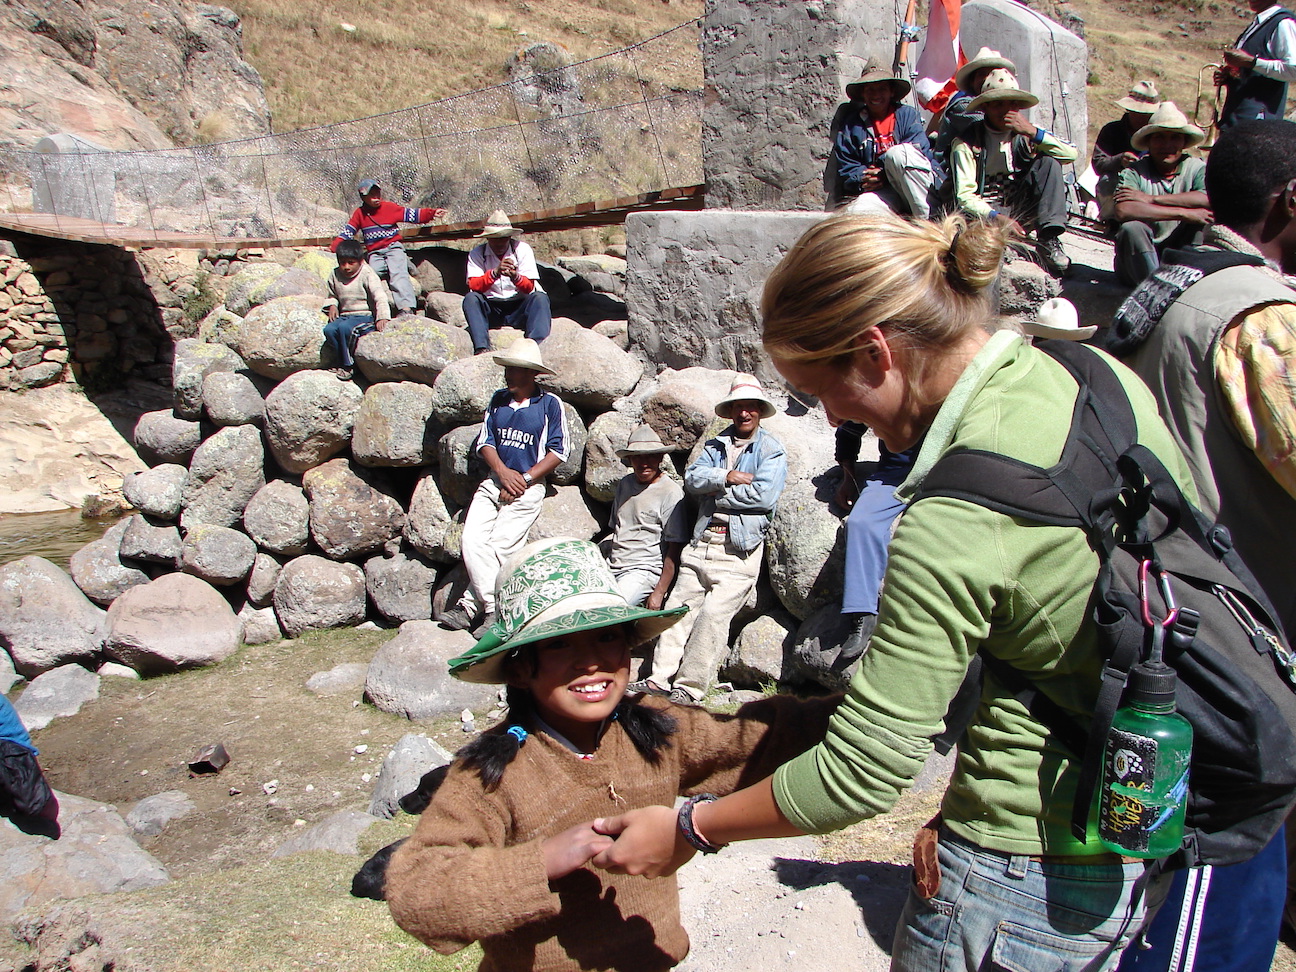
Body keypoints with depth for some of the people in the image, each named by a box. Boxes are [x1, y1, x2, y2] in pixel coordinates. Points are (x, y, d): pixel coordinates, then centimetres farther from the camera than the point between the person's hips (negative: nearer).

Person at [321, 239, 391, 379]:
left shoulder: (367, 274, -6)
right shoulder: (335, 275, 9)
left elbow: (380, 296, -15)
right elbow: (332, 296, 25)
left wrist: (382, 317, -27)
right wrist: (332, 306, 3)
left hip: (365, 316, -5)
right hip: (345, 315, 5)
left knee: (345, 327, -34)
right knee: (329, 329, -26)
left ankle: (347, 365, -18)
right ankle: (343, 361, -10)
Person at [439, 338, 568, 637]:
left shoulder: (549, 404, -1)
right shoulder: (498, 400, 14)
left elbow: (558, 451, -2)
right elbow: (485, 441, 13)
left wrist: (524, 478, -9)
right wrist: (503, 472, -6)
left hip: (527, 488, -5)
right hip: (493, 482, 5)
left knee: (500, 547, -16)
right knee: (472, 541, -14)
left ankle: (471, 605, -4)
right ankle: (494, 610, -12)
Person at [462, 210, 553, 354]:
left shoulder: (522, 249, -1)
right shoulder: (477, 254, -1)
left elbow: (529, 288, -8)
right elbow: (474, 286, -15)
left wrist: (515, 277, -32)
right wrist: (495, 272, -33)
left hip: (519, 308, 0)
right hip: (491, 310, 0)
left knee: (540, 298, -27)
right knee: (470, 298, -26)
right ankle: (482, 348, -38)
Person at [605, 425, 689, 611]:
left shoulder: (670, 492, -6)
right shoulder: (624, 485, 15)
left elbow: (674, 548, -8)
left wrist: (659, 593, -11)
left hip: (644, 570, -7)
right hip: (612, 568, 7)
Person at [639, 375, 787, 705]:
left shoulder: (772, 451, 3)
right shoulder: (715, 446, 18)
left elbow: (763, 495, -12)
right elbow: (692, 478, 2)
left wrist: (716, 492, -5)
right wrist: (728, 476, -13)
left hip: (739, 550, -5)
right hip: (701, 544, 5)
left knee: (714, 614, -12)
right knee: (679, 608, 1)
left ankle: (689, 688, -6)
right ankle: (659, 679, 5)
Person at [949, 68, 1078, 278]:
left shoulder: (1025, 133, 5)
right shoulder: (966, 143, -7)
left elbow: (1071, 154, -6)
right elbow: (964, 197, -14)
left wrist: (1033, 132, -17)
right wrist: (997, 217, -30)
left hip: (1019, 208, 5)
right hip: (985, 211, -5)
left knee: (1049, 160, -17)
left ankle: (1049, 239, -22)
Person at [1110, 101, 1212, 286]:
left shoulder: (1197, 168, -3)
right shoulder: (1134, 172, -10)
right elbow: (1122, 211, -31)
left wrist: (1153, 199, -26)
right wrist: (1183, 213, -30)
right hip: (1138, 262, -2)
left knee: (1204, 217, -20)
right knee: (1132, 228, -30)